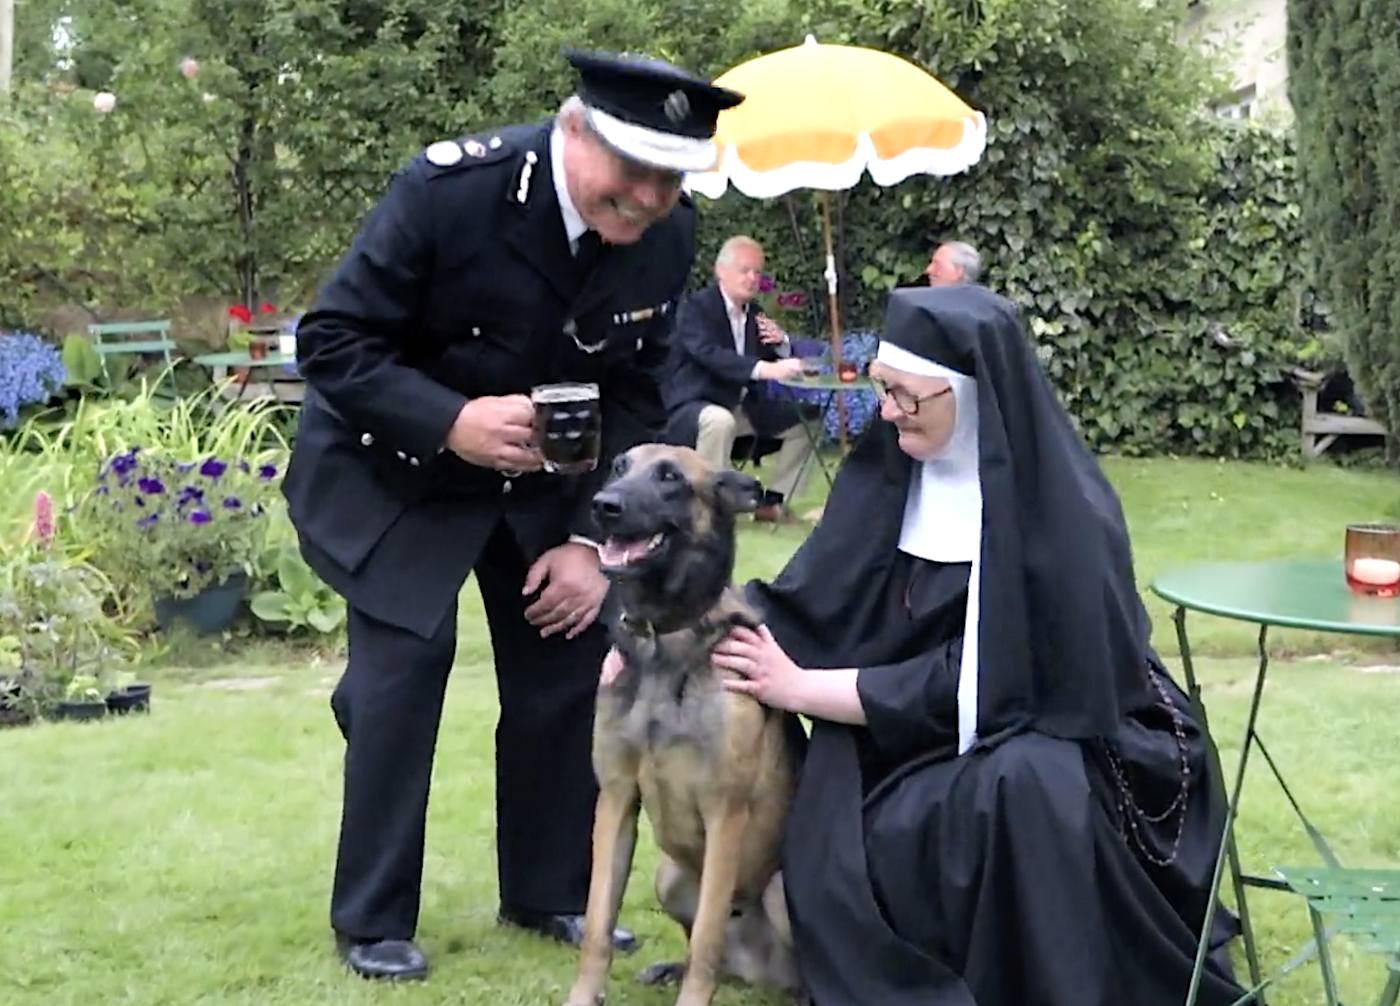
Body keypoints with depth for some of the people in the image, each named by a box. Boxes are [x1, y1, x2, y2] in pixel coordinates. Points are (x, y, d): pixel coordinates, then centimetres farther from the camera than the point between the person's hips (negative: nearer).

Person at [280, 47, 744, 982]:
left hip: (541, 470, 5)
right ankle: (372, 921, 2)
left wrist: (589, 539, -12)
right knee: (406, 656, -14)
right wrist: (453, 421, -36)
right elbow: (331, 342, -23)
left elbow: (631, 397, -3)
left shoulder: (668, 237, -14)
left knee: (573, 648, 1)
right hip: (399, 464, -5)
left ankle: (550, 894, 20)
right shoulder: (451, 187, -29)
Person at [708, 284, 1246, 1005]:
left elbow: (970, 688, -24)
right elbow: (810, 599, -2)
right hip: (920, 737, 4)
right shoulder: (889, 472, -5)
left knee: (1016, 791, -36)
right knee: (839, 831, -24)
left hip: (1048, 742, -4)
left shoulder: (1059, 517, -23)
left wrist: (800, 687, -20)